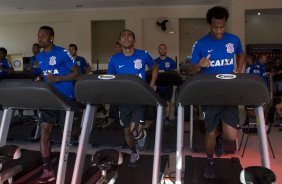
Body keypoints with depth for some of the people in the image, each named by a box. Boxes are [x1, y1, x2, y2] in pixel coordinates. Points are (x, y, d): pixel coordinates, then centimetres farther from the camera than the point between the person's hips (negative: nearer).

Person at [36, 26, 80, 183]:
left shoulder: (63, 53, -10)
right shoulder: (39, 57, 12)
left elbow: (77, 73, -11)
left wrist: (57, 79, -18)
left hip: (66, 98, -6)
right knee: (44, 132, -2)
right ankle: (47, 170, 4)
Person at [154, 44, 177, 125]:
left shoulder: (171, 61, 3)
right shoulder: (155, 62, 7)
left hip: (168, 86, -1)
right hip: (159, 86, 1)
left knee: (167, 103, 0)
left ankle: (167, 118, 9)